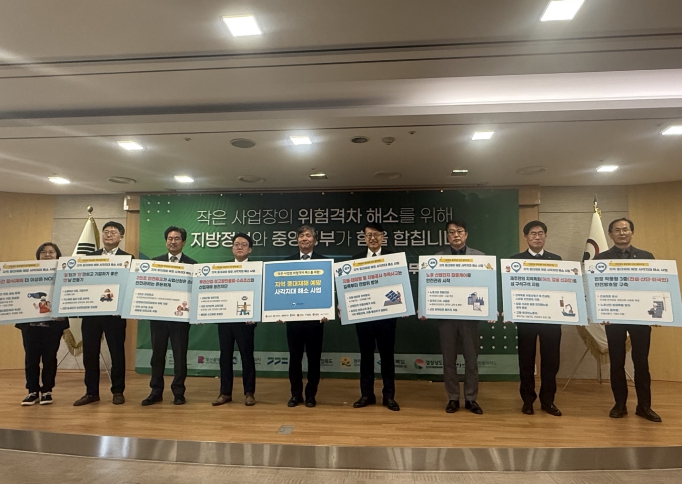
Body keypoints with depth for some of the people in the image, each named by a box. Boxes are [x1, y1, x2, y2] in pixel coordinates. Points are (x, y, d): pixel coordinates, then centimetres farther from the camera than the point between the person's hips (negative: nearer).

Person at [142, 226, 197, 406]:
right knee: (157, 354, 11)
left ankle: (178, 392, 17)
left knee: (180, 355, 5)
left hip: (180, 315, -2)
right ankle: (156, 392, 23)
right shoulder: (155, 261, 8)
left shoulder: (191, 264, -1)